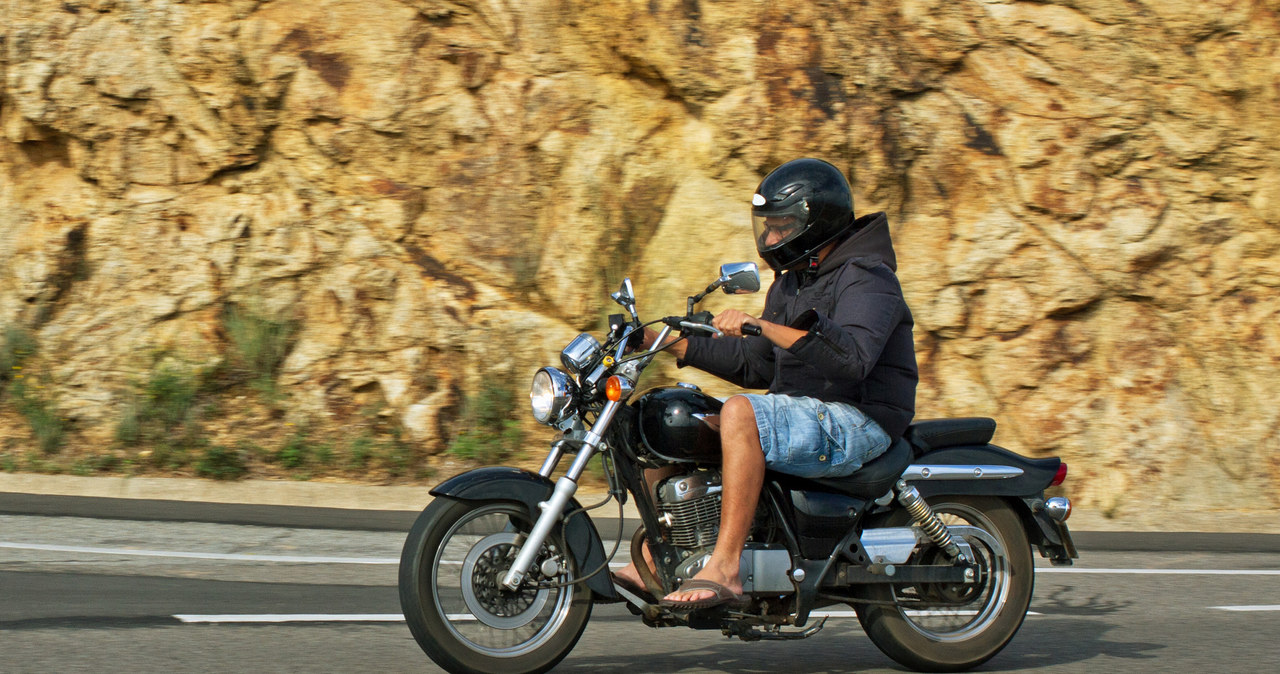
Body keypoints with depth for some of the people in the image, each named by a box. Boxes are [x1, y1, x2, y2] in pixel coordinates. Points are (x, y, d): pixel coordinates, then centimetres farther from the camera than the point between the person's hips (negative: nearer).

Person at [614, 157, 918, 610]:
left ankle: (724, 569, -37)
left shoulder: (866, 277, -11)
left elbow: (852, 357, -29)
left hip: (857, 422, -10)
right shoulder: (791, 283, 19)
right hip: (806, 415, 10)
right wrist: (676, 344, 14)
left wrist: (763, 326, -33)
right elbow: (758, 367, 23)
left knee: (740, 413, -34)